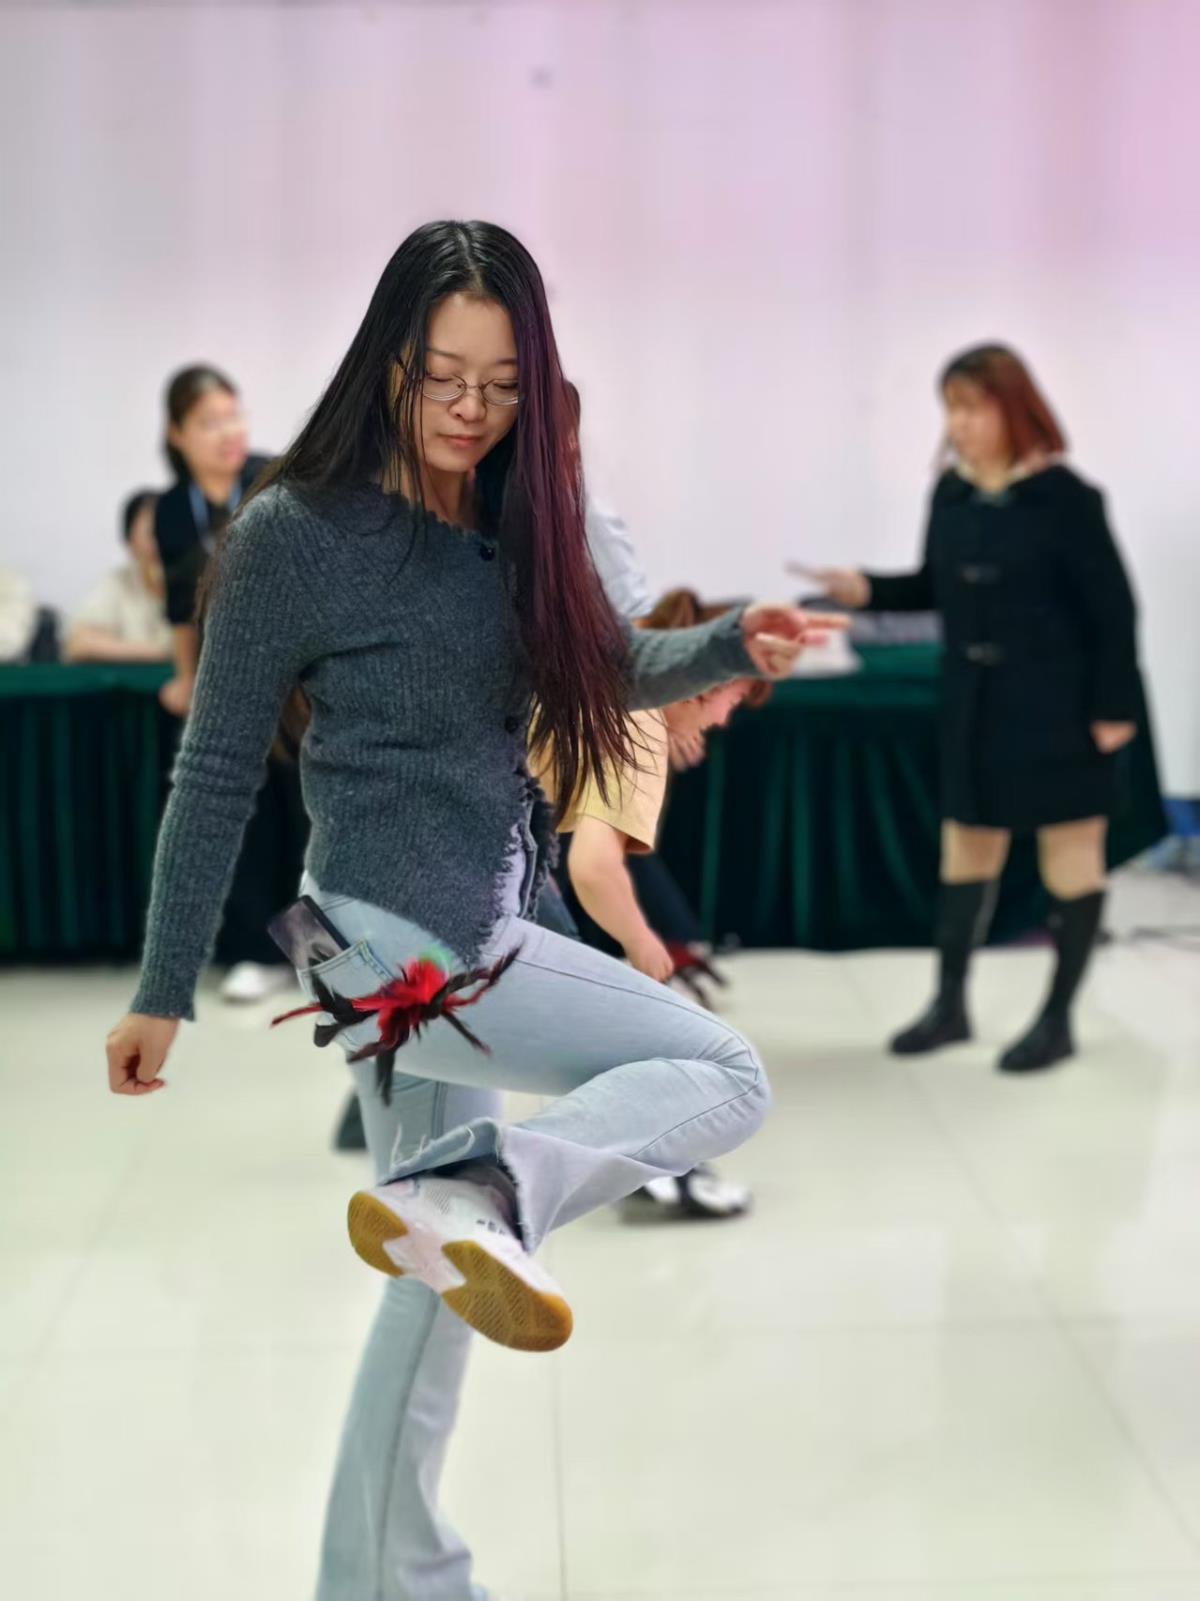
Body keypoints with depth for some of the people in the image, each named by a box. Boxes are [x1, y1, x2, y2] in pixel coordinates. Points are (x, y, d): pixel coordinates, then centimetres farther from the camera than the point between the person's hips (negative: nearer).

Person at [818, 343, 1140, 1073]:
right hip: (974, 701, 6)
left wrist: (1115, 706, -14)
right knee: (965, 852, 13)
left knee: (1071, 857, 5)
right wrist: (868, 589, -4)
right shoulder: (950, 492, 4)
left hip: (1056, 704, -6)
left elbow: (1113, 608, -12)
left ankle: (1058, 1017, 15)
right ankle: (950, 1004, 24)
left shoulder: (1065, 497, -14)